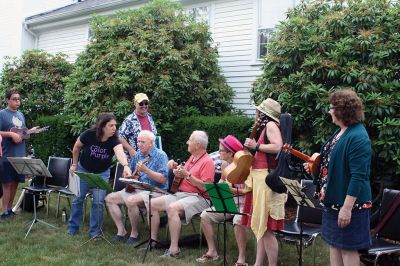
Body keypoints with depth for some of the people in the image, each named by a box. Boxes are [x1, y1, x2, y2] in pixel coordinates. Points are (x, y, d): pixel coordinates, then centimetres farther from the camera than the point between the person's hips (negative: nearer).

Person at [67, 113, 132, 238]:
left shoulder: (114, 140, -25)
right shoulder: (89, 134, -24)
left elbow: (120, 153, -47)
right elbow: (76, 147, -5)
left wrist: (125, 165, -66)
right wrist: (74, 164, 0)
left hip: (102, 173, 0)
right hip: (83, 170, 0)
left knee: (98, 202, -6)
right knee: (78, 199, 6)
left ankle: (95, 231, 10)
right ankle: (73, 227, 23)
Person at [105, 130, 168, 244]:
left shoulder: (160, 155, -10)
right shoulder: (138, 155, 12)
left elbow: (163, 179, -20)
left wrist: (145, 170, -28)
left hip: (155, 191, -8)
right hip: (136, 189, 8)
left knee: (131, 201, -33)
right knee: (110, 198, -1)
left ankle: (134, 233, -13)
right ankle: (121, 230, 0)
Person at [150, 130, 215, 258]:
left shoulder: (207, 161, -11)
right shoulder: (192, 157, 16)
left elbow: (205, 187, -20)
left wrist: (187, 175, -23)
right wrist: (176, 167, 7)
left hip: (198, 197, -9)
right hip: (180, 194, 9)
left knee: (172, 208, -35)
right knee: (153, 203, -2)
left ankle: (174, 249, -31)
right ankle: (153, 240, 3)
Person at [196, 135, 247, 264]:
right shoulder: (224, 164, 4)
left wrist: (233, 190, -26)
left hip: (243, 203, -8)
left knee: (238, 221, -37)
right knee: (205, 215, -7)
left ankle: (242, 259, -21)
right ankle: (212, 252, 4)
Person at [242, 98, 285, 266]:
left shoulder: (271, 125, -8)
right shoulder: (267, 127, 20)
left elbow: (278, 147, -23)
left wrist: (256, 146, -16)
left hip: (267, 180, -10)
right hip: (260, 179, 10)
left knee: (265, 228, -9)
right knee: (260, 227, 11)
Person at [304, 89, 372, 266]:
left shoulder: (358, 138, -21)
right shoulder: (340, 132, 10)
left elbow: (358, 177, -24)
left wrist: (347, 207, -25)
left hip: (348, 203, -9)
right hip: (333, 200, 10)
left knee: (348, 248, 2)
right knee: (334, 244, 16)